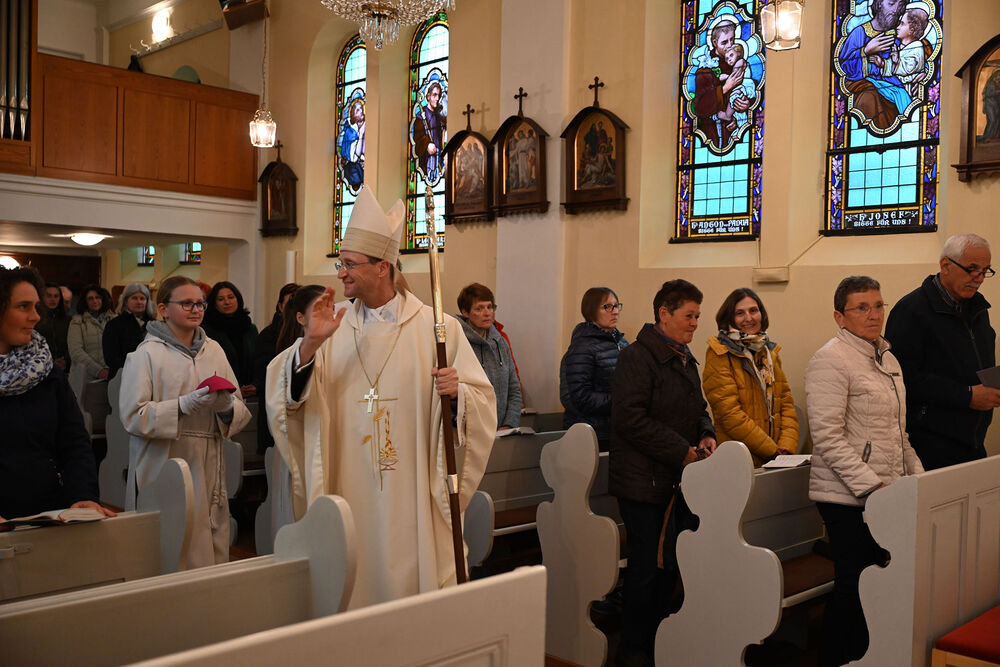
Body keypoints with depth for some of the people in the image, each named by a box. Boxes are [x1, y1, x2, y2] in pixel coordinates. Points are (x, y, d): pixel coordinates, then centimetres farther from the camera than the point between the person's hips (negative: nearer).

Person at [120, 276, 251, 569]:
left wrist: (226, 407, -10)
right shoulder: (146, 354, -2)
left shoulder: (214, 350, 13)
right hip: (164, 472, -4)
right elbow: (132, 416, -10)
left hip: (208, 471, 5)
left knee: (212, 554, 5)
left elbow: (242, 411, 12)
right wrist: (184, 405, -20)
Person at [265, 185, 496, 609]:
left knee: (410, 581, 3)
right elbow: (286, 395, 1)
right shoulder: (333, 324, 7)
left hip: (412, 496, -2)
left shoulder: (436, 327, -1)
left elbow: (482, 401, -1)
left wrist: (457, 393, -22)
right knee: (351, 583, 8)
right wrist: (311, 343, -14)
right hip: (348, 491, 3)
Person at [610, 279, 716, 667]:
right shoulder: (637, 357, -12)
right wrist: (682, 451, -18)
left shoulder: (685, 360, 16)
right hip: (645, 481, -8)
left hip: (677, 480, 8)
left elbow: (697, 410, 27)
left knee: (670, 563, 11)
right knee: (650, 565, -3)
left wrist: (706, 435, 5)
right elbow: (631, 419, -21)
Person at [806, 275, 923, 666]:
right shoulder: (830, 360, -12)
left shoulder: (887, 359, 16)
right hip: (847, 496, -8)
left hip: (884, 493, 8)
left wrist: (917, 476, 15)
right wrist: (870, 485, -19)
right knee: (852, 585, -2)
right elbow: (827, 437, -17)